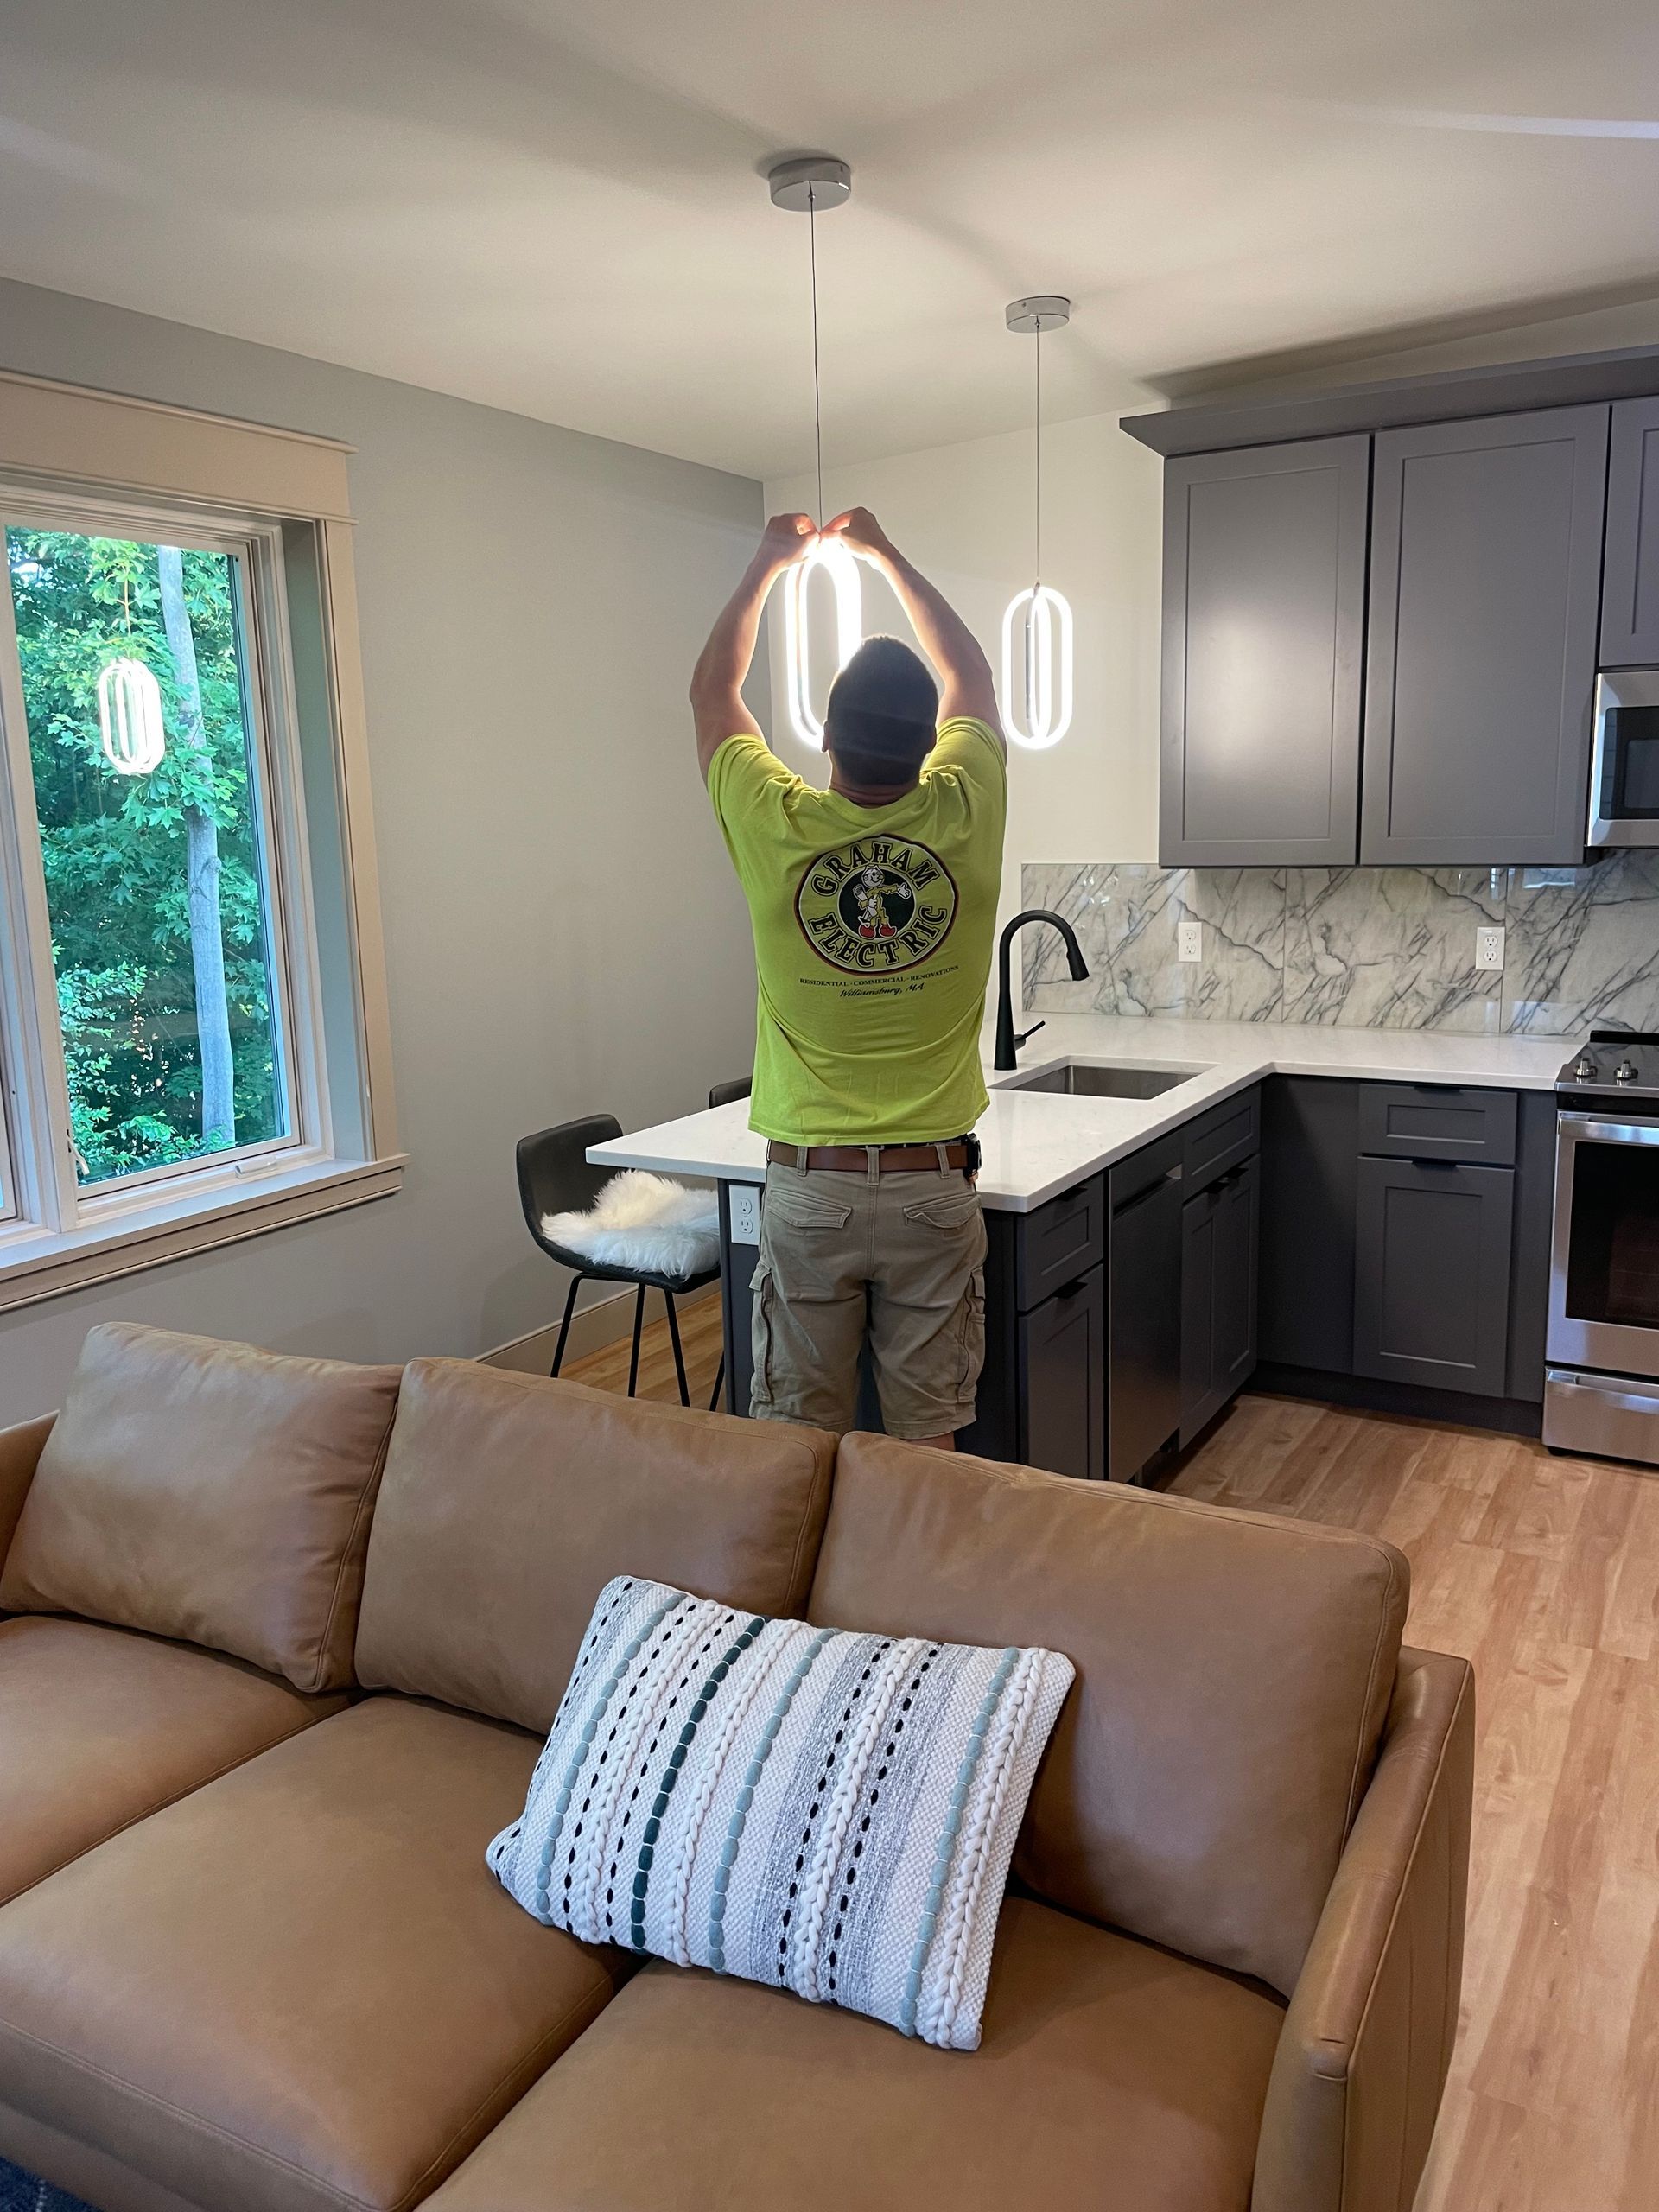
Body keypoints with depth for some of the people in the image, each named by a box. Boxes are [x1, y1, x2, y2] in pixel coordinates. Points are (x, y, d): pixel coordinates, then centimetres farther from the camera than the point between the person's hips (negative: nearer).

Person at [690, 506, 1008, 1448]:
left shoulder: (774, 828, -12)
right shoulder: (962, 819, -10)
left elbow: (713, 691, 9)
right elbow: (972, 676, 12)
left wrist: (769, 564, 22)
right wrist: (888, 553, 22)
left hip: (808, 1187, 0)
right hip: (932, 1187, 1)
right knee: (927, 1441, 12)